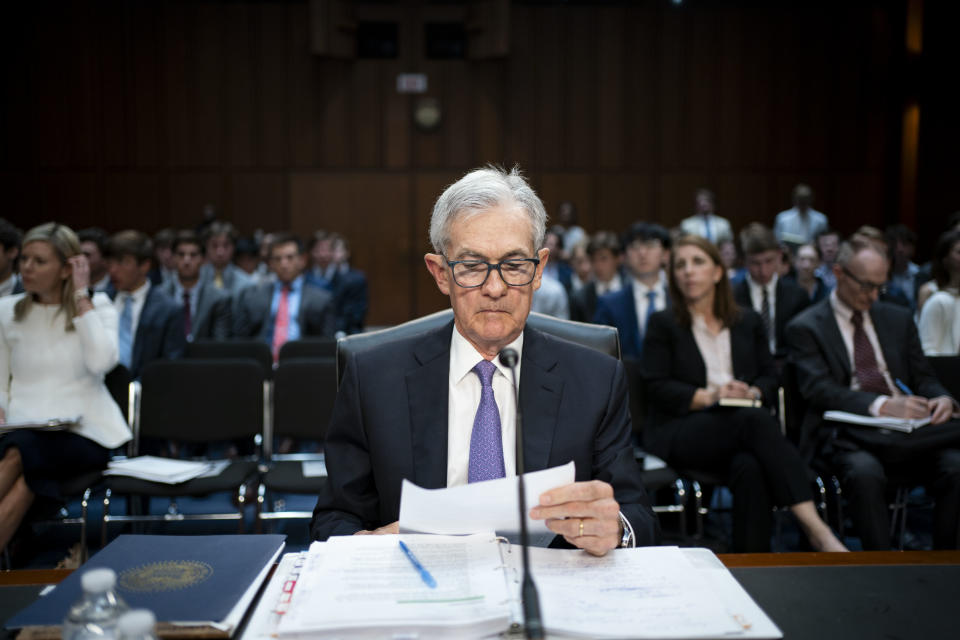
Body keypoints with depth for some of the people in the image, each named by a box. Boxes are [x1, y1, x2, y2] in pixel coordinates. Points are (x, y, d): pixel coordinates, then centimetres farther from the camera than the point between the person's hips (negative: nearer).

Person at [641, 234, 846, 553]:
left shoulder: (748, 321, 21)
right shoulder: (663, 324, 10)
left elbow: (770, 377, 16)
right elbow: (657, 388, 0)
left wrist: (753, 393, -9)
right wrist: (707, 396, -15)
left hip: (742, 428, 3)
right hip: (681, 435, -3)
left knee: (749, 466, -38)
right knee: (755, 420, -36)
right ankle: (814, 526, -42)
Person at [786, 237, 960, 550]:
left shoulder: (899, 318, 21)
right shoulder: (805, 327, 4)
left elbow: (924, 378, 19)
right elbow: (818, 389, -9)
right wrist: (881, 405, -24)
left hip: (906, 430, 5)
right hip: (846, 435, -4)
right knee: (864, 472, -36)